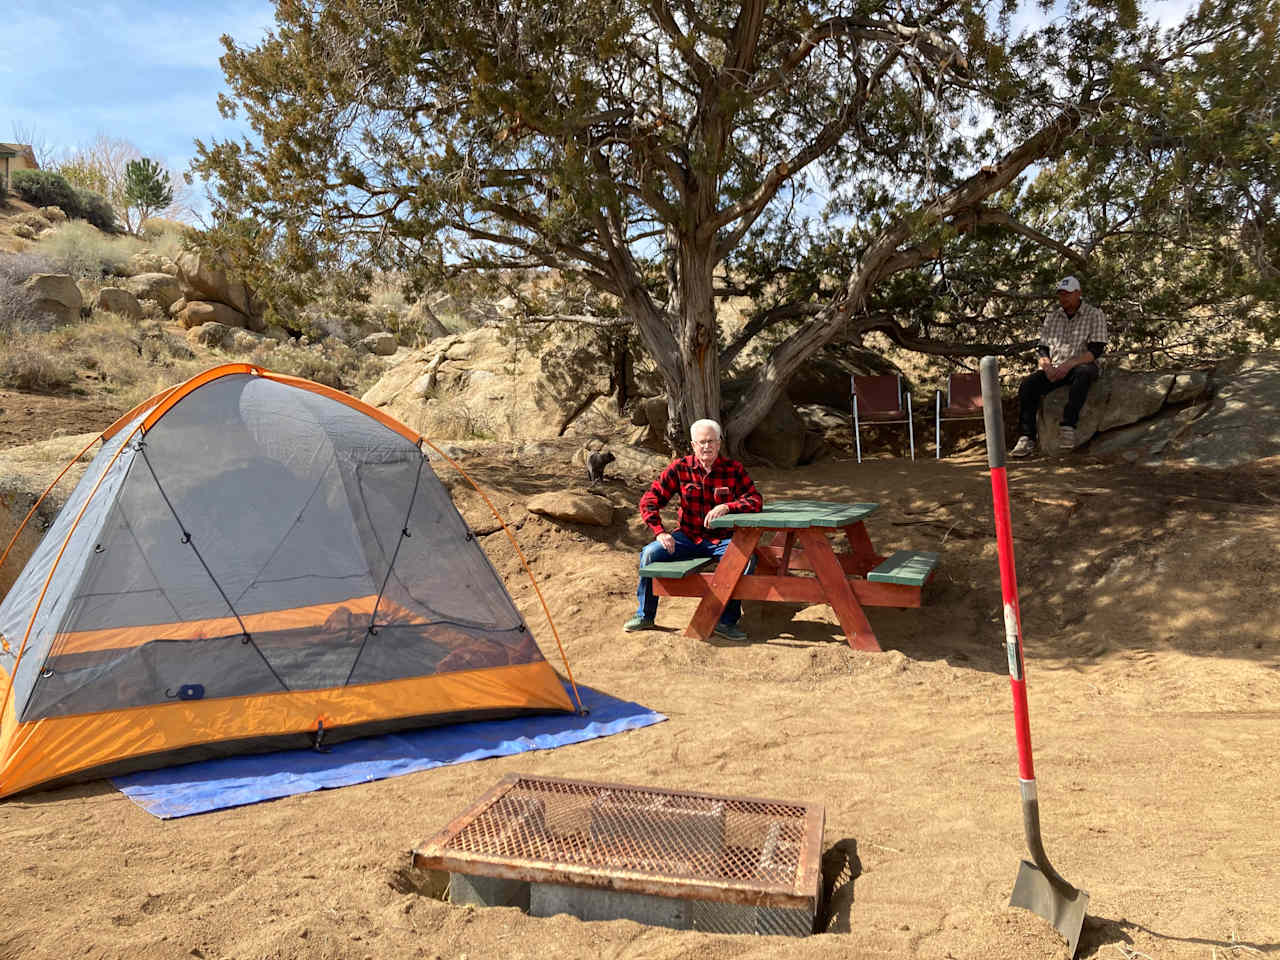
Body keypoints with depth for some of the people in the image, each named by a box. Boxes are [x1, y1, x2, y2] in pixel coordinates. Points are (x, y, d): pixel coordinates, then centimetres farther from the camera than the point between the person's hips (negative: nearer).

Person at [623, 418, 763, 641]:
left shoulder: (734, 469, -5)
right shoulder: (680, 468, -4)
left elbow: (756, 501, -12)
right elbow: (650, 500, -4)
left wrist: (726, 507, -30)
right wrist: (660, 532, -15)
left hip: (722, 539, -1)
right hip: (688, 537, 1)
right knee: (650, 553, -19)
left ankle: (726, 621, -18)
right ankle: (645, 615, 0)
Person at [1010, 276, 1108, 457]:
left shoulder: (1095, 315, 1)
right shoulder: (1052, 317, 15)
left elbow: (1096, 350, -9)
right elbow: (1043, 348, 12)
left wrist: (1069, 364, -22)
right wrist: (1047, 367, -10)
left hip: (1080, 366, -4)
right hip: (1055, 368, 4)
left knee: (1083, 373, -40)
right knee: (1028, 385, -24)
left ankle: (1067, 425, -44)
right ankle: (1026, 439, -29)